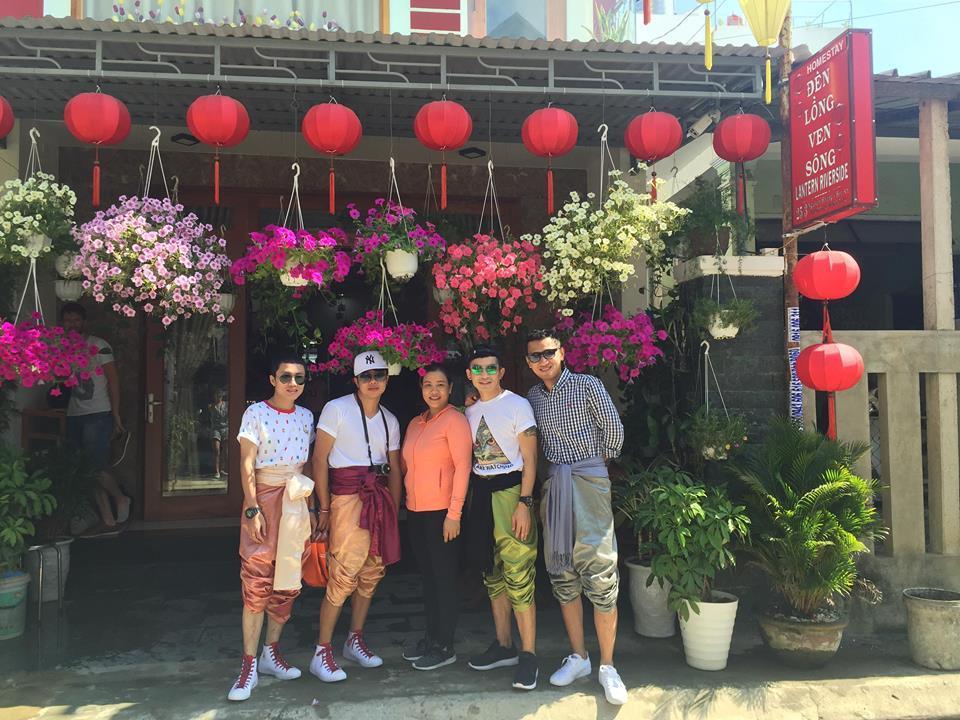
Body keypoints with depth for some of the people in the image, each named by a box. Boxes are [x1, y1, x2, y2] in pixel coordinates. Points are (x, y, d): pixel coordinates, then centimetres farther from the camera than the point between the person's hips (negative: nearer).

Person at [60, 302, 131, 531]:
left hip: (98, 415, -6)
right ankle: (107, 517, 11)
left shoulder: (99, 346, -4)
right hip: (74, 417, 6)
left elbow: (113, 381, -6)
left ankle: (121, 499, 12)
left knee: (96, 466, -14)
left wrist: (116, 416, -10)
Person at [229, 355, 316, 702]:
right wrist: (252, 508, -15)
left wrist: (306, 495, 7)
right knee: (256, 582, -6)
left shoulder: (306, 416, 10)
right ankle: (249, 665, 2)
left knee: (288, 581, 9)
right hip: (264, 496, -5)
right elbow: (247, 464, -8)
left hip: (296, 501, 5)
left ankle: (272, 652, 23)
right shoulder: (256, 412, -4)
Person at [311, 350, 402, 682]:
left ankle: (355, 640, 26)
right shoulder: (336, 409, -4)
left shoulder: (390, 420, 13)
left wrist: (394, 512, 12)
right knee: (344, 575, -11)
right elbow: (320, 459, -5)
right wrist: (324, 508, -9)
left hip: (380, 497, 6)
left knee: (372, 572, 9)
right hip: (347, 495, -6)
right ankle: (322, 653, 2)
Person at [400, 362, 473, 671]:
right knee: (427, 575, 15)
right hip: (415, 510, 7)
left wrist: (454, 513, -18)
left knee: (444, 577, 1)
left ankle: (445, 647, 12)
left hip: (441, 511, -7)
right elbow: (405, 464, 18)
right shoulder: (415, 423, 13)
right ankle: (431, 638, 26)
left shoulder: (455, 420, -9)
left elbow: (463, 467, -14)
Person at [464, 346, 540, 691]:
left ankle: (528, 655, -1)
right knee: (492, 573, 13)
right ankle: (503, 646, 24)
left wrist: (524, 503, -15)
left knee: (519, 576, -9)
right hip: (480, 494, 7)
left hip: (510, 491, -6)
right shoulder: (469, 411, 12)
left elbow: (529, 459, -8)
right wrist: (471, 498, 7)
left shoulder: (517, 405, -5)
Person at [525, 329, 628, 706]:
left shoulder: (588, 385, -4)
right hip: (554, 485, 5)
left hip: (589, 481, -5)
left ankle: (607, 666, 5)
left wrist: (596, 462, 8)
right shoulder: (533, 396, 10)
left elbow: (614, 431, -1)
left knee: (599, 576, -6)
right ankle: (577, 657, 22)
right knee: (562, 574, 9)